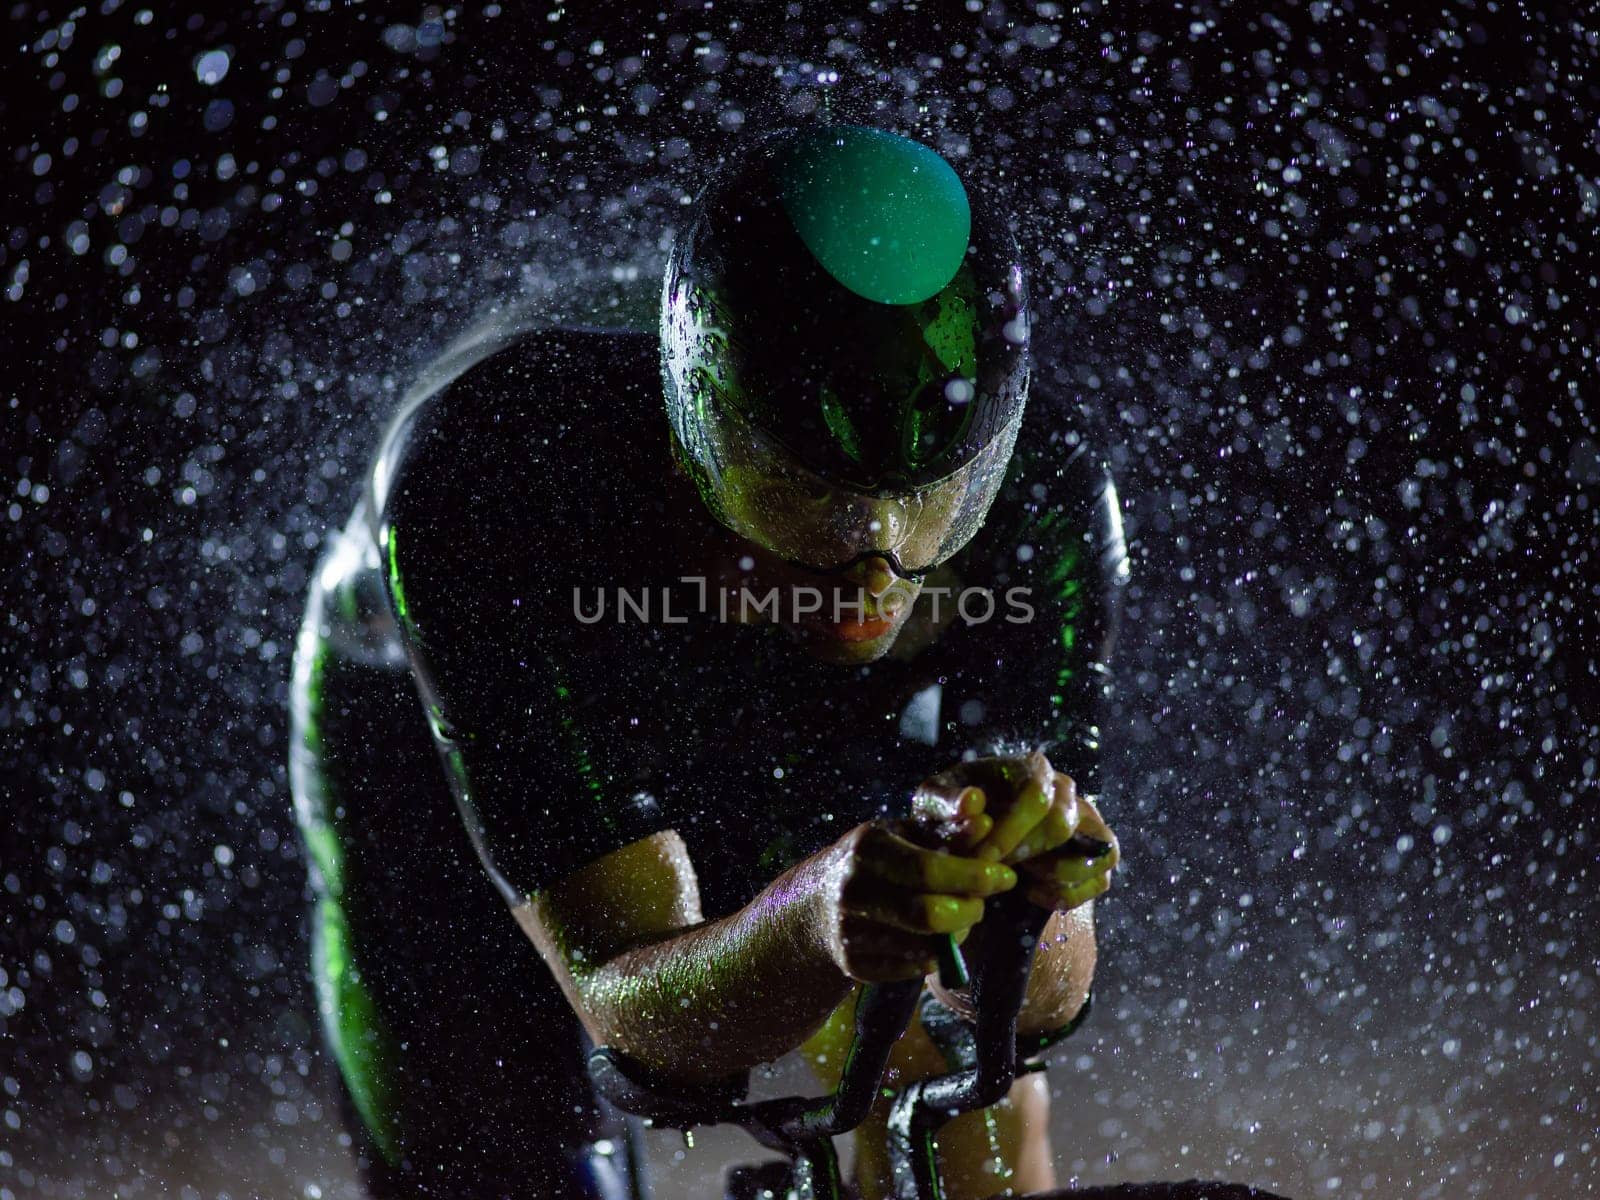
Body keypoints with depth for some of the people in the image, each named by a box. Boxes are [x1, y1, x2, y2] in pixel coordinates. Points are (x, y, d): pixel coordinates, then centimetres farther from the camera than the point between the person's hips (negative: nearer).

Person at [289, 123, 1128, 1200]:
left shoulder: (1044, 504, -33)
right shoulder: (491, 491, -41)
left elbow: (1046, 992, -32)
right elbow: (631, 1004, -41)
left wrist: (1013, 884, -55)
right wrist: (819, 919, -62)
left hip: (774, 743, 3)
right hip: (439, 746, -2)